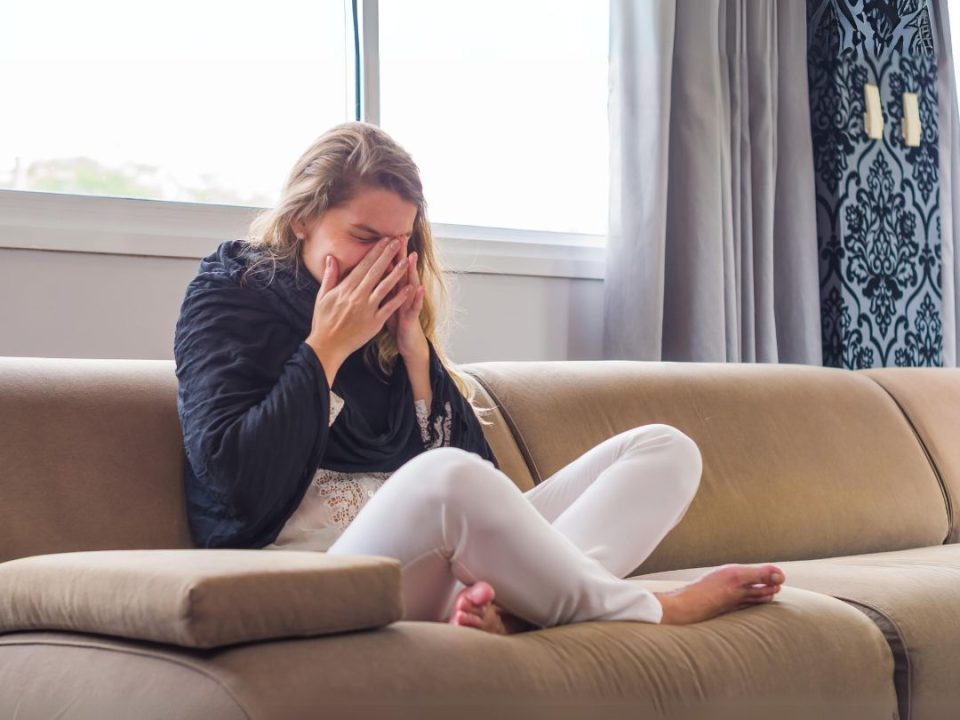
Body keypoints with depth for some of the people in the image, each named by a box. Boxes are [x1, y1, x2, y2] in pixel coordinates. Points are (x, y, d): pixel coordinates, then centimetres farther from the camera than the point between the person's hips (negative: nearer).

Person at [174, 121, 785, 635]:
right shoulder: (230, 298, 3)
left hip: (441, 563, 7)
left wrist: (414, 347, 0)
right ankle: (650, 613, -15)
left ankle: (508, 607, -35)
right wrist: (326, 350, -8)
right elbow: (237, 482, -13)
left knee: (666, 448, -3)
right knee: (446, 477, -40)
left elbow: (478, 467, 9)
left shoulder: (391, 315, 19)